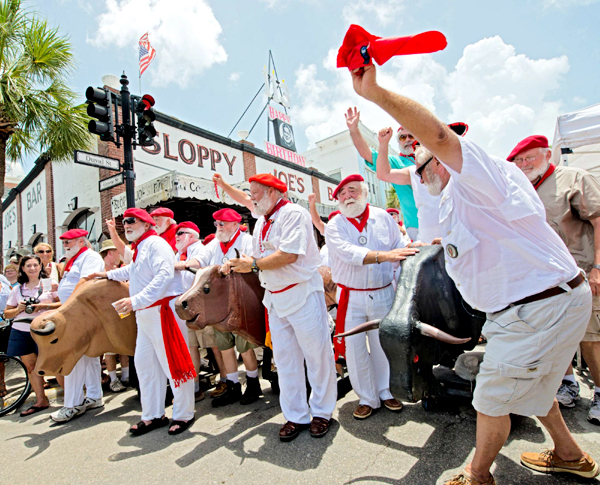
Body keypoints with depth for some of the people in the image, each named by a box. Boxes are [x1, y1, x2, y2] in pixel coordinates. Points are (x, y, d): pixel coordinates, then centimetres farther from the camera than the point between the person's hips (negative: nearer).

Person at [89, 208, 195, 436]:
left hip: (163, 310, -10)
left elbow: (164, 275, -28)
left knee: (173, 363, -1)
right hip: (144, 314, 10)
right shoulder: (138, 248, 17)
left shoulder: (155, 244, -13)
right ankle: (153, 415, 30)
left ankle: (183, 415, 15)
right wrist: (109, 274, 43)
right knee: (144, 363, 15)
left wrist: (136, 300, -33)